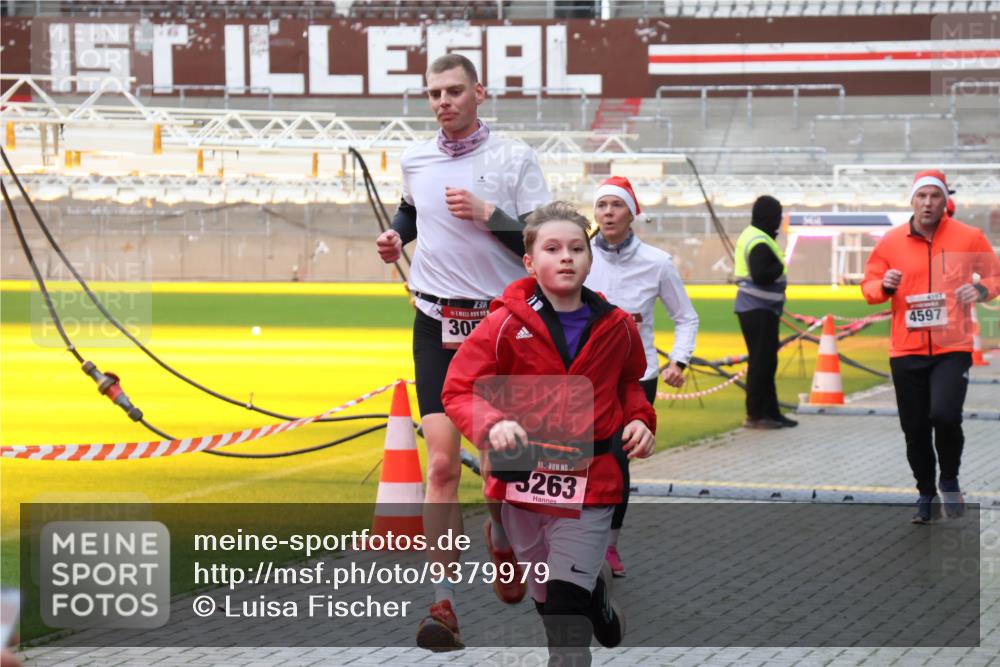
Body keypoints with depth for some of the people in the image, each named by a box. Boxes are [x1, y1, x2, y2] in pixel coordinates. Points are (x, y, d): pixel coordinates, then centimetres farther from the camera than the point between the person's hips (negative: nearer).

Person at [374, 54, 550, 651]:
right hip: (437, 326, 2)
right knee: (442, 463, -10)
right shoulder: (415, 160, 6)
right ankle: (444, 603, -11)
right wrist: (397, 236, 8)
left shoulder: (515, 158, -5)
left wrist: (488, 216, -21)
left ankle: (503, 540, 40)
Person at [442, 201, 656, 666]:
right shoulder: (507, 325, -8)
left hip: (590, 484, -1)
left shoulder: (616, 328, 1)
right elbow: (458, 391, -9)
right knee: (548, 598, 18)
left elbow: (629, 382, 21)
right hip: (522, 483, 1)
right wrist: (493, 424, -27)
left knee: (568, 607, -12)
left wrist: (639, 419, 2)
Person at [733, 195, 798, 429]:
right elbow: (761, 275, -27)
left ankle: (771, 412, 20)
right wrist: (780, 266, -13)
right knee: (761, 362, -7)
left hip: (756, 310, 11)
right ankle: (755, 415, -4)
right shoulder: (760, 243, -18)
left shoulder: (751, 236, 15)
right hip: (759, 310, -11)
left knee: (765, 362, 14)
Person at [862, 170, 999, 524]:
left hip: (952, 348, -2)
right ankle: (926, 495, 27)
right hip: (906, 351, 3)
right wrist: (884, 286, -12)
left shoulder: (968, 237, 0)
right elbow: (868, 286, 11)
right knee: (915, 429, 6)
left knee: (944, 415, -21)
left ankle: (950, 479, 7)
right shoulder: (891, 241, 4)